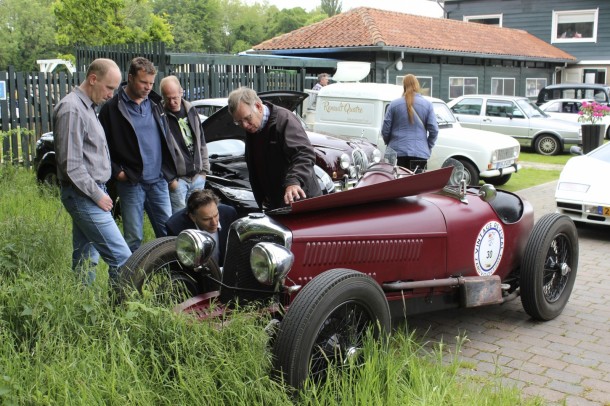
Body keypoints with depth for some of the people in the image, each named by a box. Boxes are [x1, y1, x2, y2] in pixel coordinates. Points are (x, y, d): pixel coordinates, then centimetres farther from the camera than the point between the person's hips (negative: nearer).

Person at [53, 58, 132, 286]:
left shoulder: (87, 107, 15)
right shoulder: (72, 109, -15)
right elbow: (70, 164, -20)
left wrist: (99, 191, 14)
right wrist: (97, 195, -15)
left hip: (91, 193, 10)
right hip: (83, 197, -10)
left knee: (85, 259, 14)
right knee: (121, 258, -12)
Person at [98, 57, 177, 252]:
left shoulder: (155, 104, 11)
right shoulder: (112, 108, -5)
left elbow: (166, 139, 19)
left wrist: (169, 171, 12)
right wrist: (116, 171, -9)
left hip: (159, 181, 5)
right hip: (131, 183, -5)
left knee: (169, 232, 9)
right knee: (133, 238, 1)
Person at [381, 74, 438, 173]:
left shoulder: (394, 104, 2)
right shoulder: (427, 105, 2)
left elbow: (385, 130, 2)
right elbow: (434, 130, -1)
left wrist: (389, 144, 20)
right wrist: (428, 148, 13)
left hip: (397, 151, 1)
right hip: (420, 152, 0)